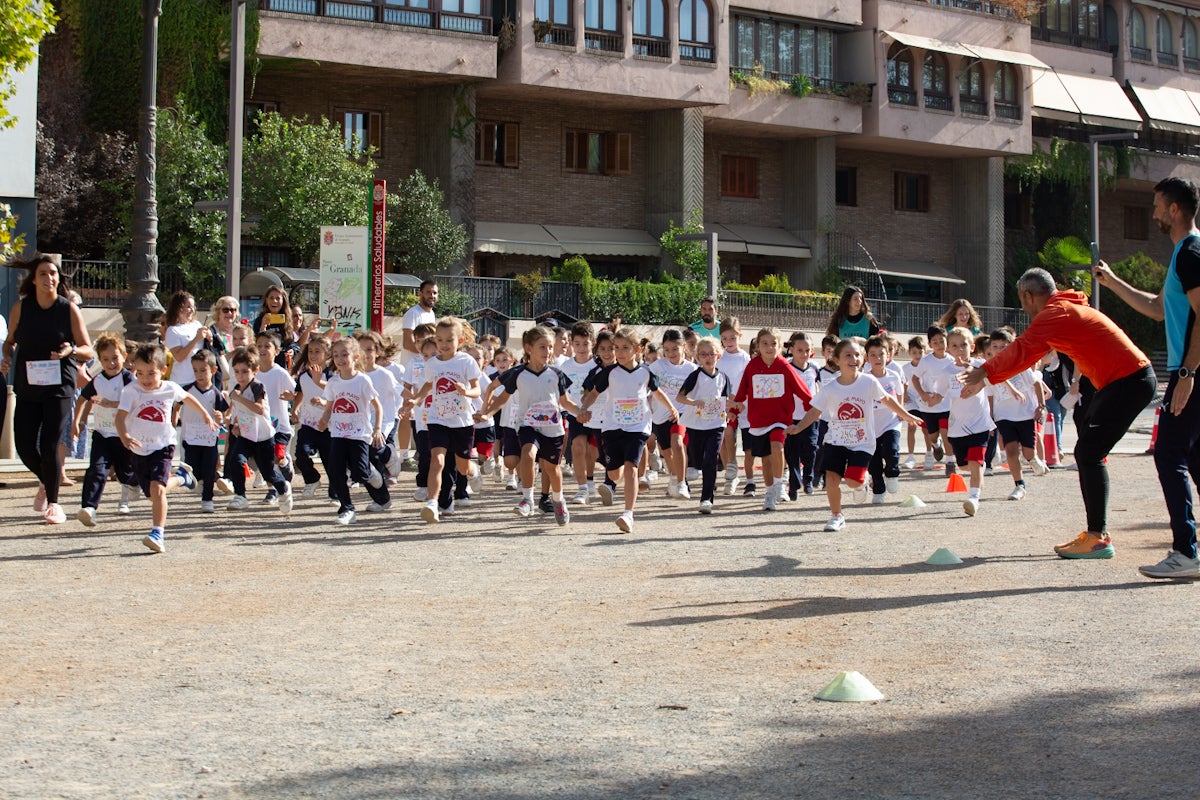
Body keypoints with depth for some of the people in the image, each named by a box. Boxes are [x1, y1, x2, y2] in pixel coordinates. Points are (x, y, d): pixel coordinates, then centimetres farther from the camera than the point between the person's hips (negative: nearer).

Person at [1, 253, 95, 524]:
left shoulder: (69, 309, -3)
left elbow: (88, 350, 1)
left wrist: (71, 351, -19)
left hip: (59, 387, -3)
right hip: (27, 387, 3)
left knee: (49, 445, -7)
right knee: (24, 446, 0)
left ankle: (52, 502, 13)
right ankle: (46, 482, 32)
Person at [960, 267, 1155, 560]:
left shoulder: (1054, 313, -13)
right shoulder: (1065, 309, 19)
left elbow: (1021, 351, -22)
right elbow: (1029, 353, 20)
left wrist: (985, 372, -14)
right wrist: (987, 374, 16)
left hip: (1130, 380, -10)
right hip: (1124, 380, 10)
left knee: (1089, 453, -13)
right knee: (1087, 452, 10)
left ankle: (1098, 538, -15)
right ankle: (1096, 533, 12)